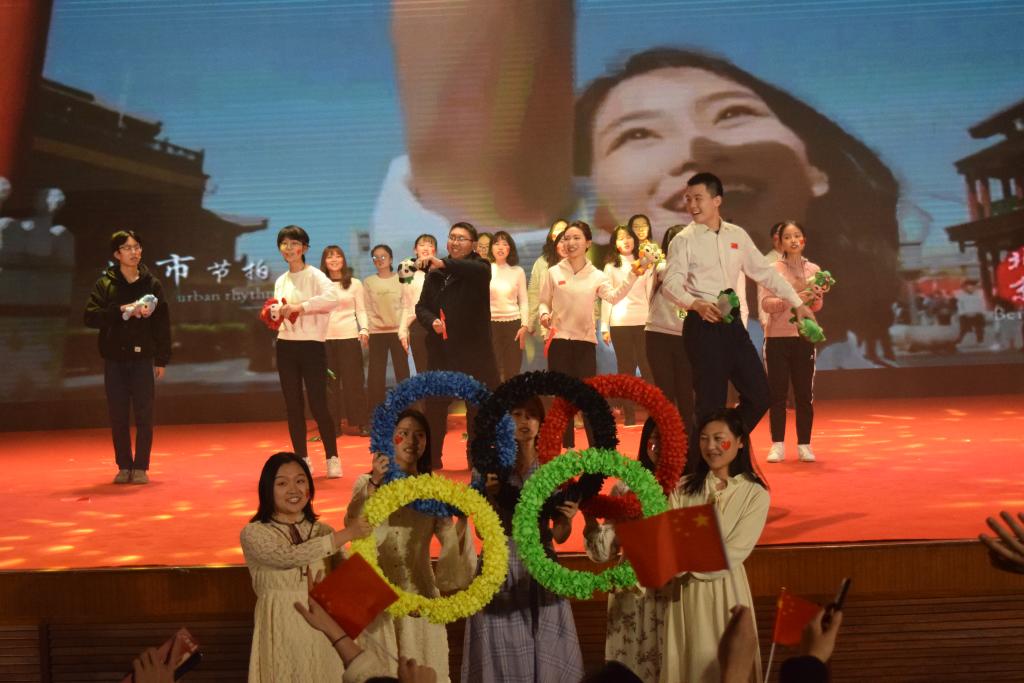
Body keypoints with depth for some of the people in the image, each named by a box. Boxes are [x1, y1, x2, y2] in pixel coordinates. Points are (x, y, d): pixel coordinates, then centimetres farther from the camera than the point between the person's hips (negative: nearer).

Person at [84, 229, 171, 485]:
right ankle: (124, 467, 15)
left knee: (144, 415, -1)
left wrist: (162, 359, 0)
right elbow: (90, 317, -8)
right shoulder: (105, 284, 2)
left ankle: (141, 467, 8)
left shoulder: (152, 284, 2)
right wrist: (120, 311, -19)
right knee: (118, 416, 4)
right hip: (114, 358, 1)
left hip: (142, 358, 0)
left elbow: (162, 324, 3)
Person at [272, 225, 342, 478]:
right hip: (286, 346, 5)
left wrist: (299, 307, -26)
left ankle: (332, 458, 6)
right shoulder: (281, 281, 13)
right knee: (293, 406, 7)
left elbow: (331, 298, -24)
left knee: (318, 404, -6)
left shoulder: (314, 276, -5)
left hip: (312, 345, -5)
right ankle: (302, 459, 15)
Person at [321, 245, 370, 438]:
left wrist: (364, 329, -10)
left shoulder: (354, 284, 6)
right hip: (325, 337, 1)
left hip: (349, 336, -1)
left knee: (353, 380, 1)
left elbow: (361, 310, 5)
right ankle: (334, 424, 9)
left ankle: (359, 423, 7)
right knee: (330, 382, 3)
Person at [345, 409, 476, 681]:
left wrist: (463, 518, -21)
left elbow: (451, 541, -3)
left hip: (419, 595, 2)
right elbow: (351, 526, -18)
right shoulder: (367, 483, 1)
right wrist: (374, 484, -30)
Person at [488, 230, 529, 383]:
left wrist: (525, 326, -2)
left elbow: (524, 301, 7)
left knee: (512, 371, 2)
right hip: (490, 324, -1)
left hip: (513, 323, 1)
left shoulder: (518, 271, 5)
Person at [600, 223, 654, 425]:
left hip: (643, 321, 0)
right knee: (625, 369, 3)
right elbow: (607, 298, 4)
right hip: (619, 323, 0)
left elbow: (650, 294, 9)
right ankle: (629, 414, 5)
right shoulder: (611, 266, 7)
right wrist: (604, 327, -1)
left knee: (647, 367, -5)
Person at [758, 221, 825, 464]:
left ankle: (804, 445, 13)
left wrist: (815, 298, -20)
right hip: (777, 337, -2)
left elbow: (816, 306, 3)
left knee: (804, 393, 4)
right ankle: (778, 445, 9)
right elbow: (765, 303, -12)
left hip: (804, 337, 2)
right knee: (777, 392, 2)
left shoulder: (813, 269, 6)